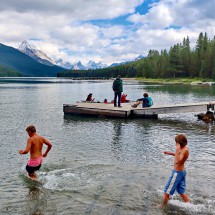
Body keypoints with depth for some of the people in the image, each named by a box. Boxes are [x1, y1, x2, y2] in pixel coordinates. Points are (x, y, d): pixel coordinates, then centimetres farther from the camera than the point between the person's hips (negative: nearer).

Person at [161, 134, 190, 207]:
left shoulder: (185, 150, -25)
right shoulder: (184, 148, 3)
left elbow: (178, 161, -33)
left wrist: (177, 150, -34)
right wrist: (170, 153, 16)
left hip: (177, 172, -10)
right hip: (182, 171, 10)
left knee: (167, 191, 5)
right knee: (181, 192, 20)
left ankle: (163, 207, 18)